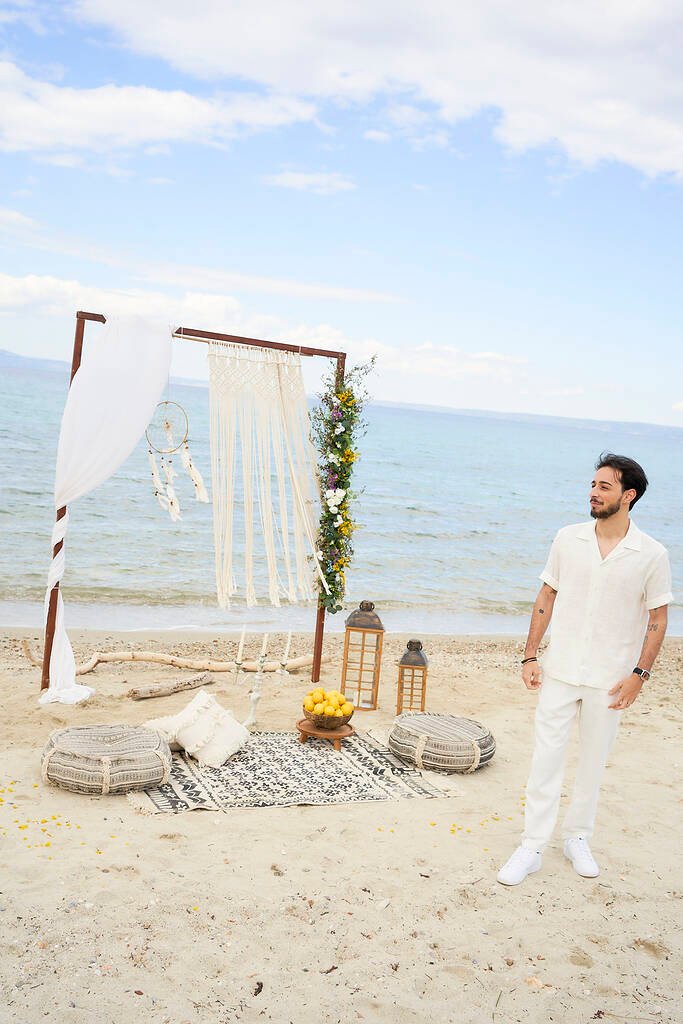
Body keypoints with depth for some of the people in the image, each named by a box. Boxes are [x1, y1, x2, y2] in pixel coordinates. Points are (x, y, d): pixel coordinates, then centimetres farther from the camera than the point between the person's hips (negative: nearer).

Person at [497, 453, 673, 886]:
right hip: (559, 671, 1)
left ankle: (578, 838, 31)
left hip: (609, 679, -1)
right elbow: (547, 596, 6)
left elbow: (658, 618, 0)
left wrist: (639, 674, -7)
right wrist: (530, 656, 2)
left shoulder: (652, 554, -7)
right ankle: (532, 847, 13)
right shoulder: (568, 539, -1)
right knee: (546, 758, 2)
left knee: (594, 761, 12)